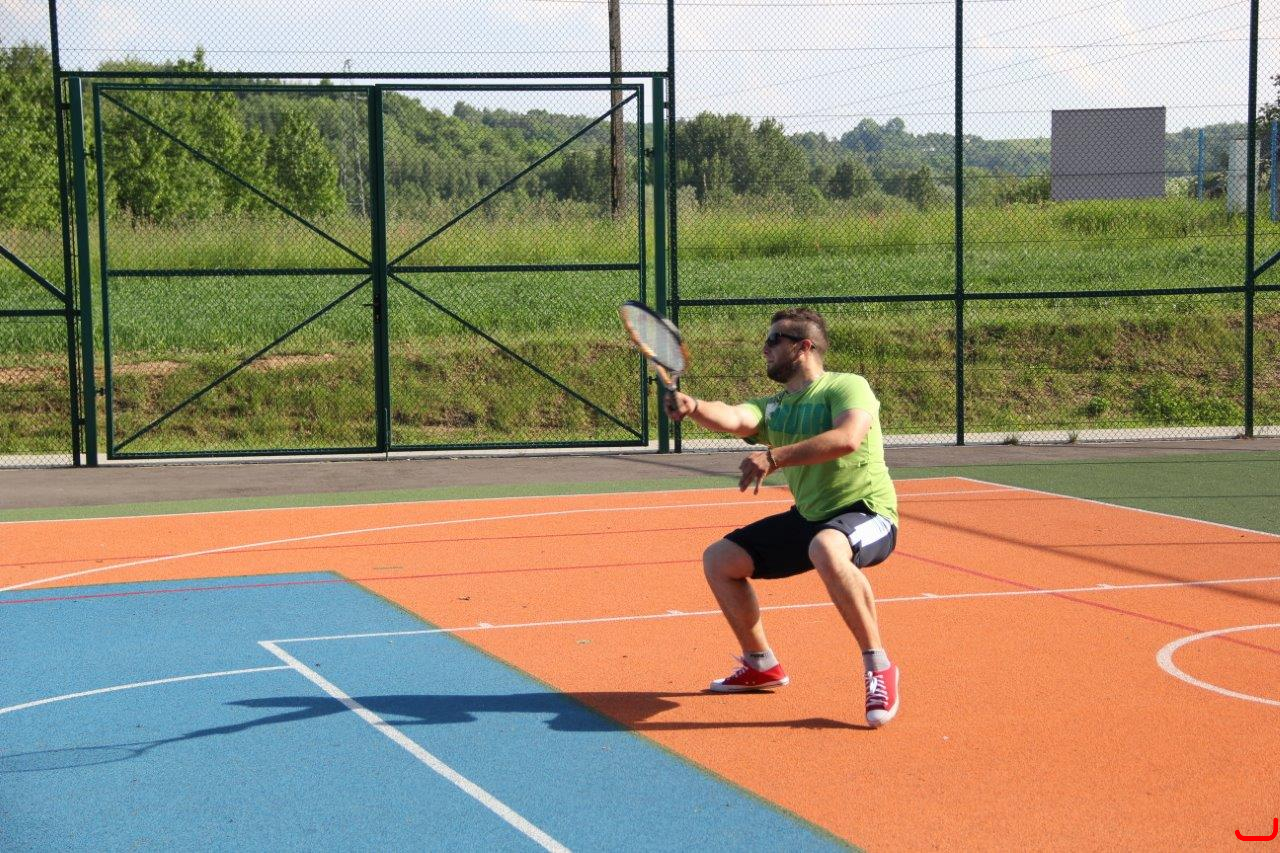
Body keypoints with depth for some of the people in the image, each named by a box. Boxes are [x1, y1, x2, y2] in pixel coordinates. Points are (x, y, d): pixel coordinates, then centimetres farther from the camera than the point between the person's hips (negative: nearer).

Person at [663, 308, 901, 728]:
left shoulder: (846, 386, -11)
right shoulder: (772, 407, 8)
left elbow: (847, 438, -32)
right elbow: (732, 417, -13)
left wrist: (774, 458, -36)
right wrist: (693, 407, -35)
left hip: (866, 513, -8)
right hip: (808, 519, 8)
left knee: (826, 548, -43)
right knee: (719, 559, 8)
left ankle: (878, 666, -30)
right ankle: (761, 665, 22)